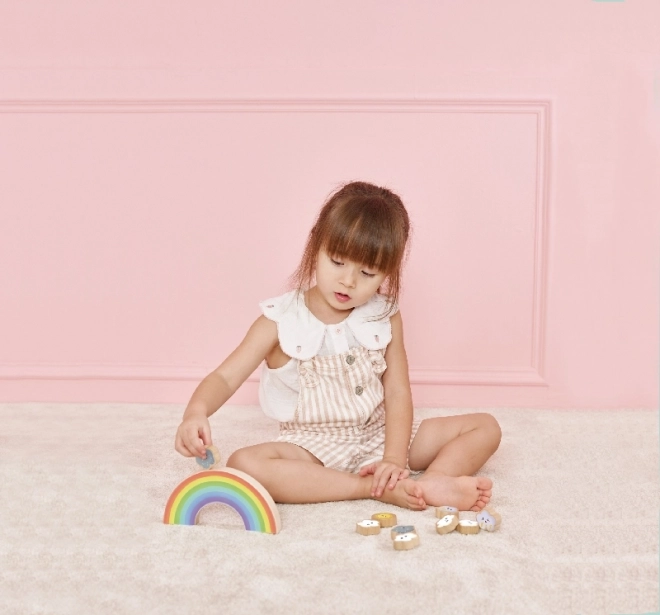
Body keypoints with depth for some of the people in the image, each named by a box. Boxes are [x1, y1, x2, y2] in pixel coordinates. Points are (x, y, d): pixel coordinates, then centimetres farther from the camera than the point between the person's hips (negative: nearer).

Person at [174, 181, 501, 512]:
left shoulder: (385, 318, -3)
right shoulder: (281, 320, -10)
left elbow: (398, 392, -6)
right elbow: (225, 377, -17)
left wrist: (394, 459, -20)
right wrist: (196, 412, -39)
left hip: (380, 435, 3)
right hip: (314, 446, -2)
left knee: (486, 427, -7)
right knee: (244, 464, -34)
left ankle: (432, 483, -33)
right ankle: (380, 489, -33)